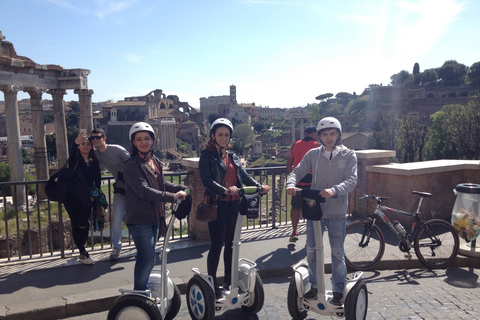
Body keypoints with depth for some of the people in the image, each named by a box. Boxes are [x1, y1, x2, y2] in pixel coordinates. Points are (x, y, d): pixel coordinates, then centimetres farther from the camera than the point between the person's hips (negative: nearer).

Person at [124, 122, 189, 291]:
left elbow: (162, 184, 19)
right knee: (148, 260, -7)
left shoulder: (155, 161, 10)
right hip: (139, 219, -8)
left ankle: (143, 291, 35)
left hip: (154, 217, 8)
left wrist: (182, 188, 4)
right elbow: (144, 190, -26)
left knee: (146, 259, 19)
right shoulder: (132, 164, -16)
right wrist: (172, 197, -31)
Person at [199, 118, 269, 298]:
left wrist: (259, 187, -11)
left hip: (233, 204, 6)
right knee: (217, 244, -2)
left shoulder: (233, 157, 15)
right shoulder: (207, 156, -4)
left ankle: (229, 281, 27)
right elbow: (207, 180, -17)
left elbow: (244, 176, 6)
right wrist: (225, 191, -32)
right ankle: (212, 284, 12)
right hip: (217, 204, -6)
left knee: (230, 243, 14)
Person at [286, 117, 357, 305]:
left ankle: (338, 289, 24)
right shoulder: (313, 154, 4)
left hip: (337, 212, -2)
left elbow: (351, 180, -13)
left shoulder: (349, 155, -1)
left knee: (337, 251, 6)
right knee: (311, 250, 10)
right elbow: (298, 171, -1)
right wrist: (291, 183, -24)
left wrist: (334, 190, -33)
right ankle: (314, 285, 29)